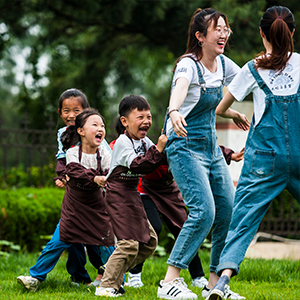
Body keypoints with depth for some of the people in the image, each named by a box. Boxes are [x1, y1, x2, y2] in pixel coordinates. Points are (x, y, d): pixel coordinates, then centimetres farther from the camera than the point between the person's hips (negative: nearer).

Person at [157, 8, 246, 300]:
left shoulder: (223, 64, 5)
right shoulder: (189, 65, -18)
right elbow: (180, 87, -41)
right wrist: (174, 112, -61)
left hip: (212, 148, 8)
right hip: (186, 147, -8)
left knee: (229, 212, 2)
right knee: (203, 211, -21)